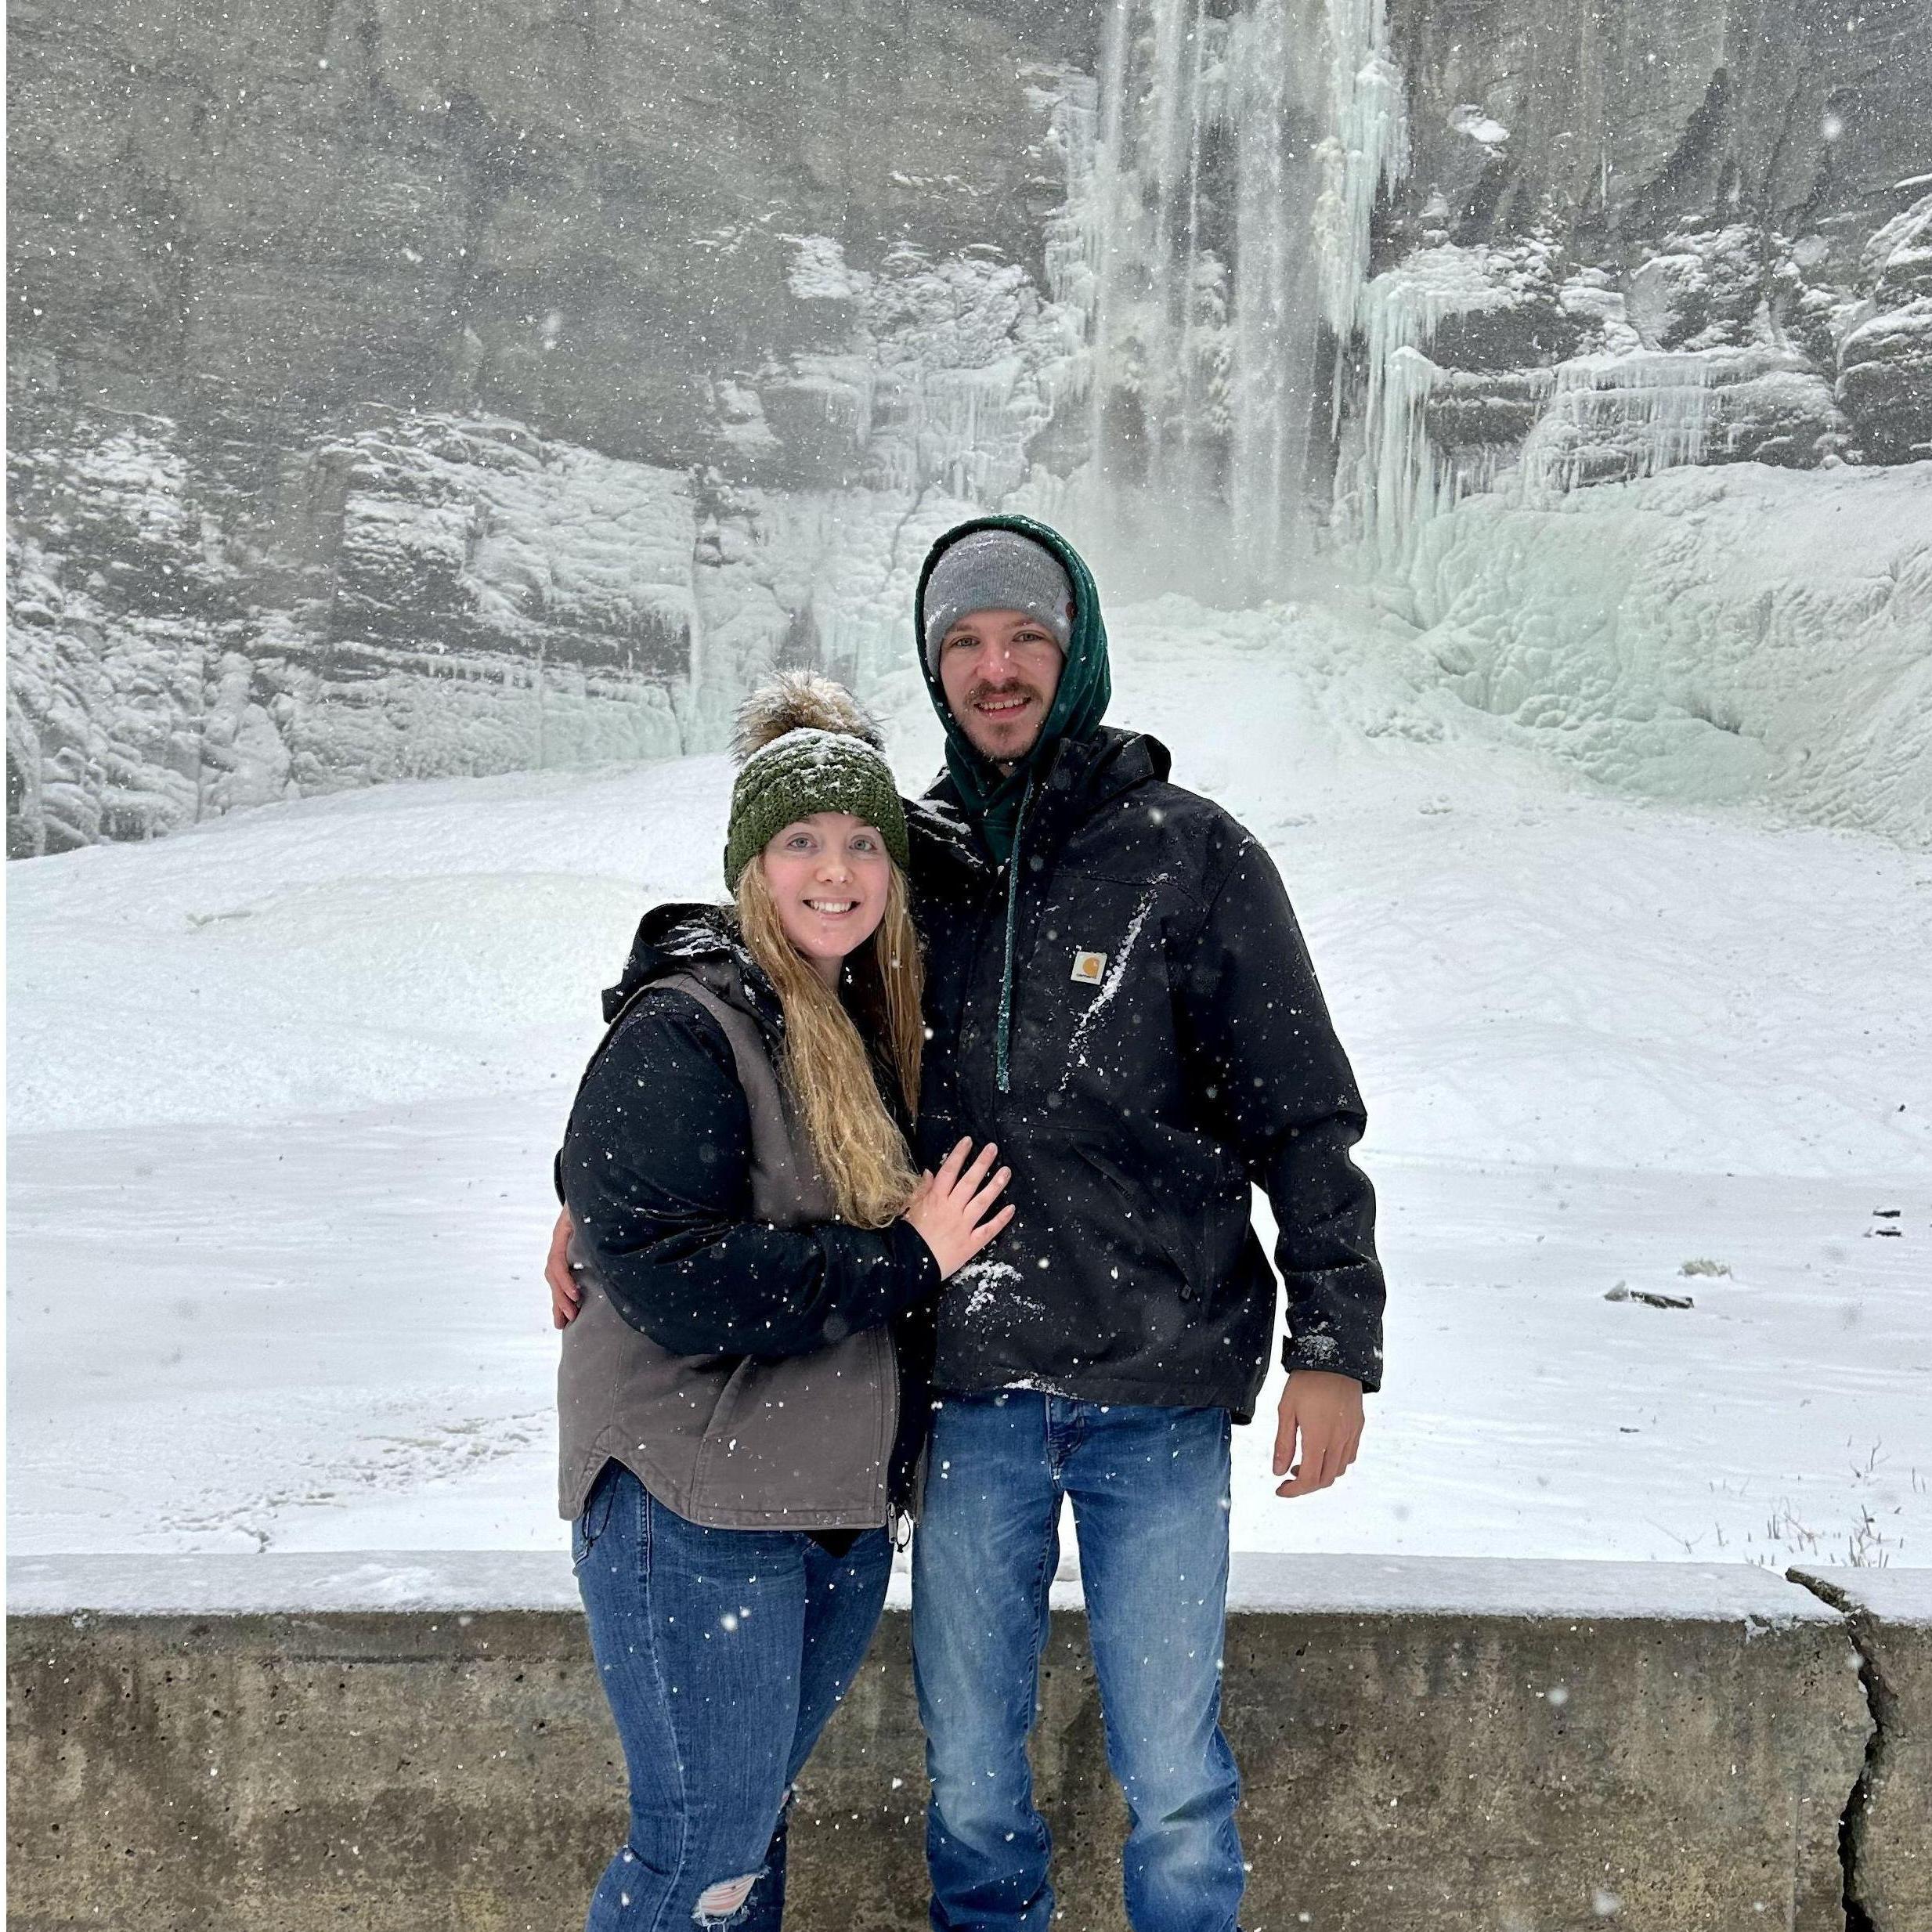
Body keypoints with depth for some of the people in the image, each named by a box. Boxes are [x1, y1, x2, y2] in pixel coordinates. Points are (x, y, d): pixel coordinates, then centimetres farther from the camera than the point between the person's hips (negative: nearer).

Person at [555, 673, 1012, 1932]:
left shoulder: (879, 1018, 8)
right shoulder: (682, 1032, -16)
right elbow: (667, 1275, -24)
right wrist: (902, 1260, -20)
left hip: (844, 1498, 7)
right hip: (697, 1508, -7)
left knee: (754, 1820, 19)